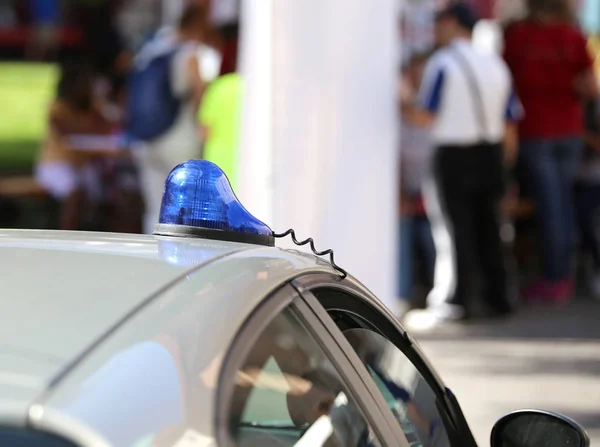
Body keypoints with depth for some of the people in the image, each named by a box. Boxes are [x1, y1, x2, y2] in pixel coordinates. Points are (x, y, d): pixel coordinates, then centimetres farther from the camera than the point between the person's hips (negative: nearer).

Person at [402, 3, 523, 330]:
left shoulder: (441, 63, -9)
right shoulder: (494, 63, 10)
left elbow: (425, 116, -12)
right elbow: (510, 119, 9)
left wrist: (402, 108, 5)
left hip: (453, 155, -6)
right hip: (491, 154, 6)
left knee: (453, 229, -3)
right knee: (487, 227, 13)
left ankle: (452, 303, -5)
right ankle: (498, 298, 17)